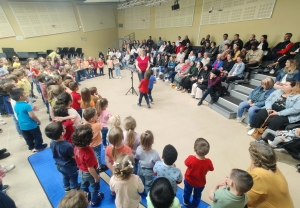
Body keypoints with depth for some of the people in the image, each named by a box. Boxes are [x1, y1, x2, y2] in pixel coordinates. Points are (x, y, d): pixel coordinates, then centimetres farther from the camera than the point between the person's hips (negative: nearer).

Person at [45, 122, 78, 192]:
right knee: (73, 178, 21)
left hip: (59, 165, 6)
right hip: (69, 167, -6)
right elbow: (74, 157, -24)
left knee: (65, 176, 32)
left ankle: (66, 188, 56)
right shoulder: (67, 145, -40)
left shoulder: (52, 143, -19)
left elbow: (56, 153, 0)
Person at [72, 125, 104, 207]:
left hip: (81, 171, 6)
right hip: (89, 173, -6)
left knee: (84, 185, 33)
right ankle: (94, 201, 49)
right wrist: (96, 177, -14)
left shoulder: (76, 147, -19)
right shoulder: (88, 152, -42)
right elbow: (90, 168, -31)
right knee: (95, 187, 24)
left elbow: (77, 159, -1)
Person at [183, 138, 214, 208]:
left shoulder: (191, 159, -40)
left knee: (187, 191, 33)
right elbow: (211, 169, -12)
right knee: (197, 195, 33)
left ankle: (186, 202, 60)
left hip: (189, 180, 0)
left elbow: (186, 163, -16)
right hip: (200, 183, 0)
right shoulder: (208, 162, -35)